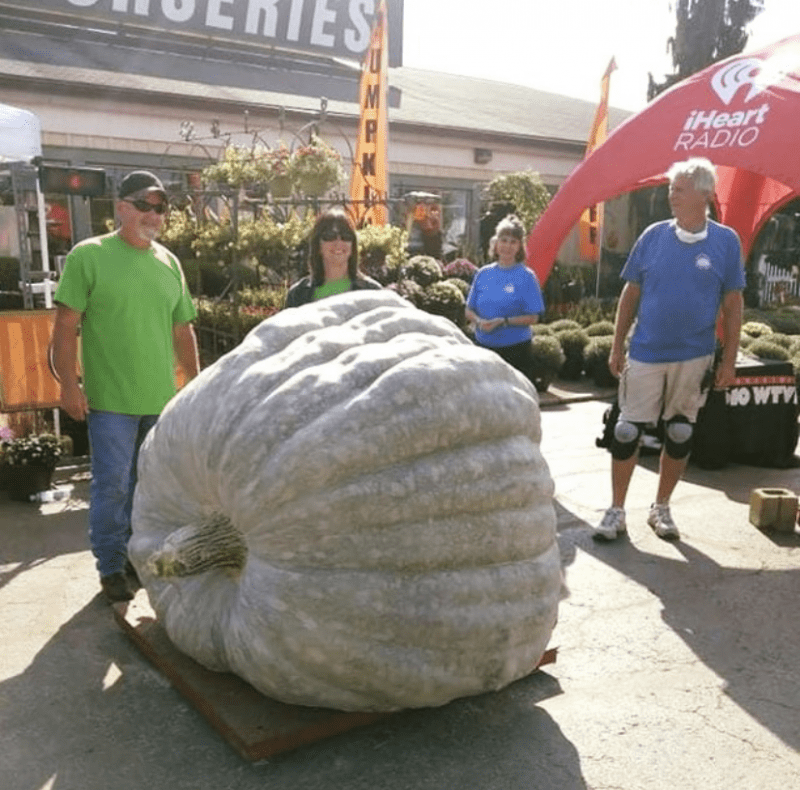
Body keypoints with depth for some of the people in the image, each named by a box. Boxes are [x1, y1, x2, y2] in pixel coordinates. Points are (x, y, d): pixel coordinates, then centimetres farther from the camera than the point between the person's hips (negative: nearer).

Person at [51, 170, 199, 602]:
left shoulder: (169, 262, 10)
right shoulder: (88, 255, -5)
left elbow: (182, 330, 16)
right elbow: (66, 326, -7)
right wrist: (69, 385, -13)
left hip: (161, 399, 5)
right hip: (111, 400, -5)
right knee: (112, 485, 1)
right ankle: (112, 567, 17)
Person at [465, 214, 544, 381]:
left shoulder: (526, 276, -2)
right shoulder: (483, 274, 9)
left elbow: (533, 317, -6)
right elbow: (469, 310, 13)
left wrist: (503, 321, -18)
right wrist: (479, 321, -9)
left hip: (515, 350, -3)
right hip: (483, 347, 4)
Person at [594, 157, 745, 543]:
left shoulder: (726, 241, -4)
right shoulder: (653, 236, -3)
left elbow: (733, 304, 1)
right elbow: (631, 294, 3)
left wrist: (729, 360, -2)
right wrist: (617, 347, 1)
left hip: (695, 358, 0)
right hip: (645, 353, 0)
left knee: (680, 433, 11)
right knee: (627, 431, 2)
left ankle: (661, 508, 28)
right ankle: (616, 510, 15)